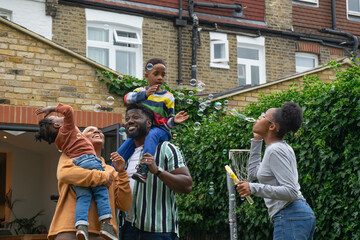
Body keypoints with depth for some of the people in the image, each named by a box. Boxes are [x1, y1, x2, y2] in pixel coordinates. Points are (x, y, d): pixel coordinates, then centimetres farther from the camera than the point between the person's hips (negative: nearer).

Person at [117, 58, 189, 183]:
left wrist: (174, 121, -15)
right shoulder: (140, 91, 14)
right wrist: (145, 94, -22)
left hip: (159, 129, -3)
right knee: (122, 150, -18)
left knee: (152, 135, -39)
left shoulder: (167, 97, 8)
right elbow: (127, 98, -9)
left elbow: (168, 121, 9)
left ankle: (144, 169, -53)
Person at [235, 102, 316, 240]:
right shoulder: (281, 147, 17)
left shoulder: (275, 150, -13)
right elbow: (253, 173, 30)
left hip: (290, 218, -10)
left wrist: (254, 188, -24)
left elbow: (291, 192, -20)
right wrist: (257, 140, 25)